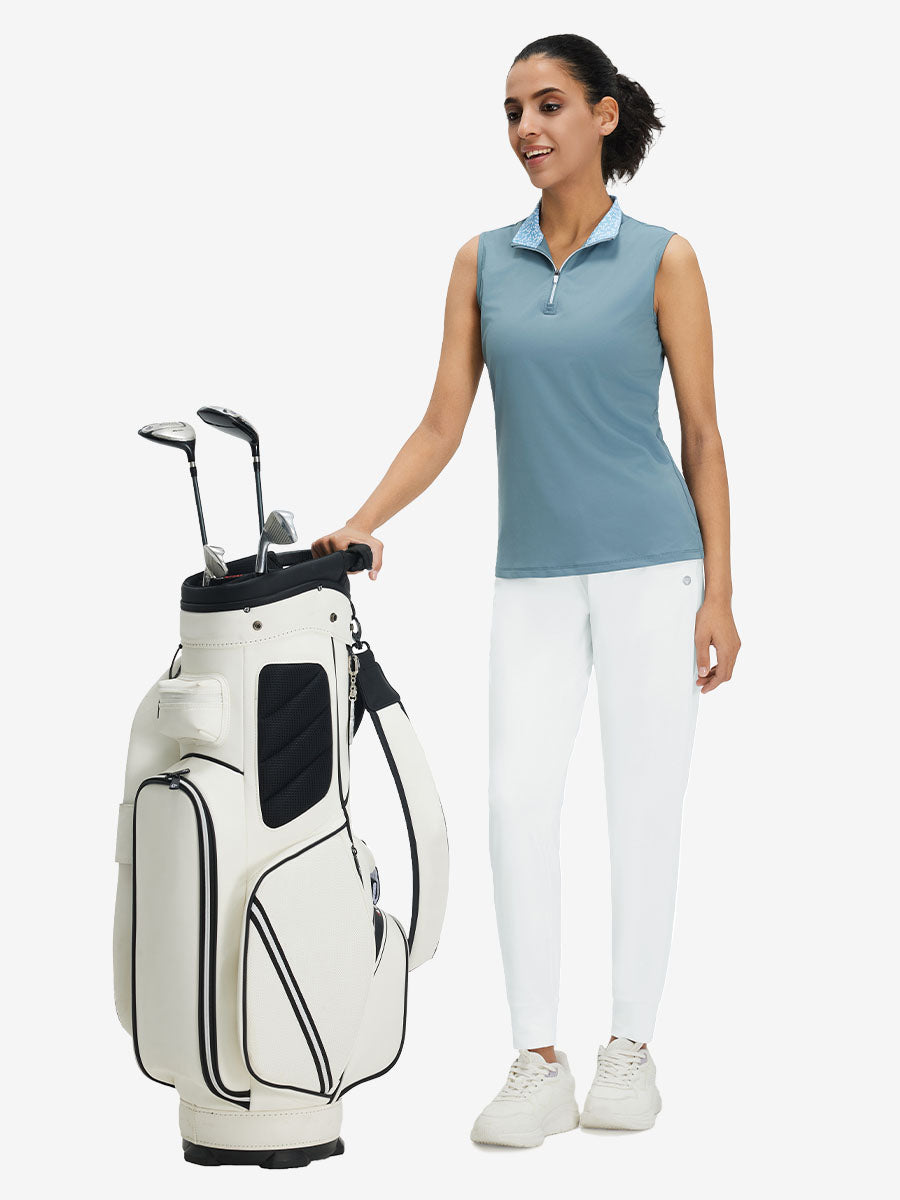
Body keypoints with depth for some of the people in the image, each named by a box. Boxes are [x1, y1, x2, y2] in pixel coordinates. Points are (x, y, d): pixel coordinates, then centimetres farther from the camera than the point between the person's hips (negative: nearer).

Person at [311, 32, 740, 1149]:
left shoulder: (661, 259, -2)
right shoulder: (482, 262, 7)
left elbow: (702, 432, -1)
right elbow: (442, 425, 6)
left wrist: (718, 592, -5)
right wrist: (362, 523, -9)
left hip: (649, 564, -3)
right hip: (534, 576, 3)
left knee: (642, 805, 1)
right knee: (516, 796, -7)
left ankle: (630, 1048, 13)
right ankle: (539, 1064, 0)